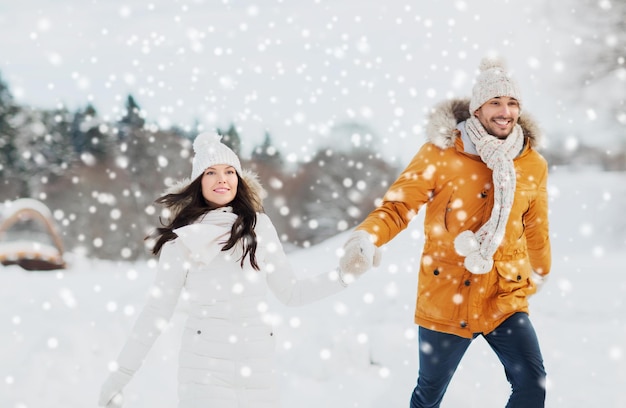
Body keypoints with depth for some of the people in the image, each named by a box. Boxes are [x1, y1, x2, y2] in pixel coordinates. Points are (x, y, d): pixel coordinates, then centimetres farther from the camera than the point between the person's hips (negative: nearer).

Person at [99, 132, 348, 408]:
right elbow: (157, 310, 4)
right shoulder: (183, 239, 2)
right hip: (204, 366, -2)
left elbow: (291, 292, 13)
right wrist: (119, 375, 2)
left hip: (257, 367, 2)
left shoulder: (259, 226, 8)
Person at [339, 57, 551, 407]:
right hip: (445, 299, -2)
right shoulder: (441, 153, -10)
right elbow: (398, 207, -11)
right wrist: (366, 238, -30)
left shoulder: (534, 165, 0)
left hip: (505, 300, 2)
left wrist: (541, 273, 30)